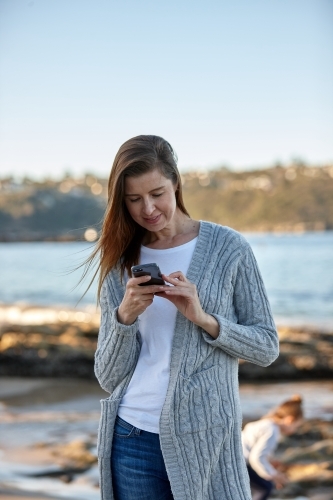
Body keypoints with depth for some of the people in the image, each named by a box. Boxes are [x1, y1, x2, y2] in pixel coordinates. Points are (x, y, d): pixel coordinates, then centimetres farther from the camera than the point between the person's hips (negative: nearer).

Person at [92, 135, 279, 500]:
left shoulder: (228, 248, -3)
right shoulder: (119, 262, 5)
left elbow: (267, 347, -2)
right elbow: (108, 378, 3)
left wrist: (203, 318, -16)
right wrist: (125, 316, -14)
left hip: (205, 438, -2)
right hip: (132, 438, 2)